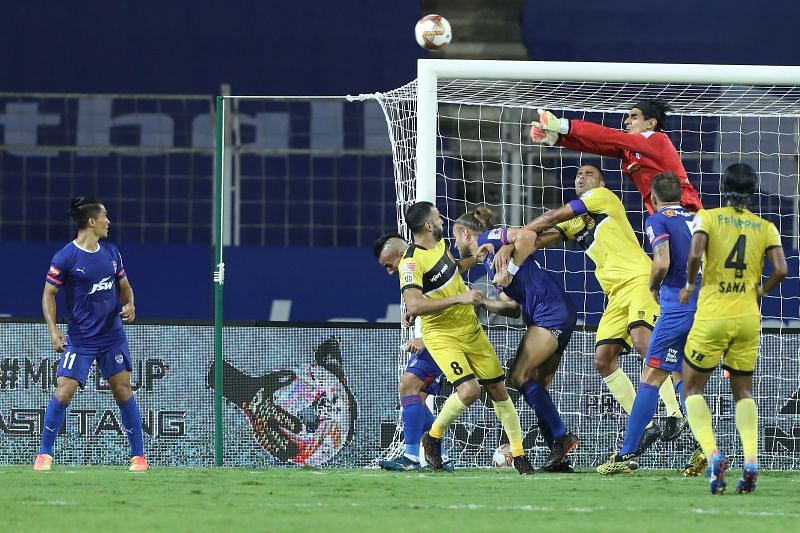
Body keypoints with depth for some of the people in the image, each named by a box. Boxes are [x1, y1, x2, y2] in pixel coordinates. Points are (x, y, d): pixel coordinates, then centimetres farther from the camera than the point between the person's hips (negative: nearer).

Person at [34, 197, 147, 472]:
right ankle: (44, 454, 1)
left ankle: (138, 456, 8)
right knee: (63, 392, -11)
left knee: (123, 390, 2)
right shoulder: (65, 258, -9)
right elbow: (49, 294, -3)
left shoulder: (111, 252, 7)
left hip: (113, 336, 4)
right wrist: (53, 330, -13)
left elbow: (124, 286, 19)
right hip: (79, 340, -4)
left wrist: (129, 305, -3)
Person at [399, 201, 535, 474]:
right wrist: (458, 298, -34)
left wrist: (474, 259, 11)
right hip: (441, 336, -8)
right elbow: (414, 306, -33)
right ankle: (433, 436, 1)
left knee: (499, 390, 6)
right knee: (469, 390, -25)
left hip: (471, 329, 8)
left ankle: (519, 455, 18)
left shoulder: (439, 243, 4)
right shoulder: (411, 262, -22)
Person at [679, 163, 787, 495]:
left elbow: (695, 254, -19)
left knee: (693, 389, 11)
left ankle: (713, 454, -12)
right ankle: (750, 461, -4)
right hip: (748, 318, 3)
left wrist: (689, 286, -1)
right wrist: (760, 292, 13)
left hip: (712, 317, -3)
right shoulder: (765, 227, 4)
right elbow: (780, 270, -6)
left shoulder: (707, 218, -2)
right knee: (743, 391, 17)